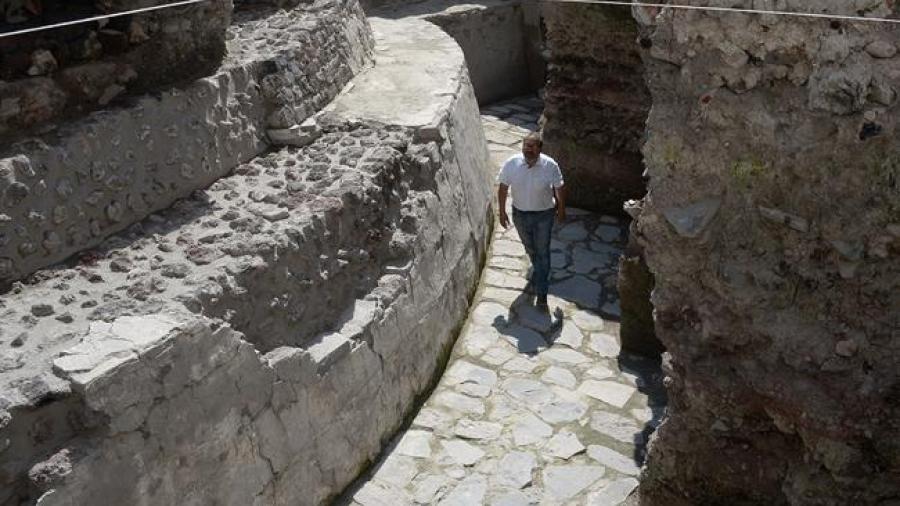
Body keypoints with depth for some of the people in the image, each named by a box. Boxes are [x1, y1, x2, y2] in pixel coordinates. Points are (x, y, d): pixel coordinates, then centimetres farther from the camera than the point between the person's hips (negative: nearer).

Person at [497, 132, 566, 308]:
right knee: (530, 249, 23)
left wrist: (561, 210, 5)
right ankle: (538, 276, 51)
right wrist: (502, 212, 0)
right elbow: (503, 188, -5)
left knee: (542, 252, 5)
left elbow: (559, 188, -6)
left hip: (544, 215, -2)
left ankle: (541, 291, 16)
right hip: (520, 214, 3)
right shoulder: (511, 164, -19)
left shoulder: (550, 165, -22)